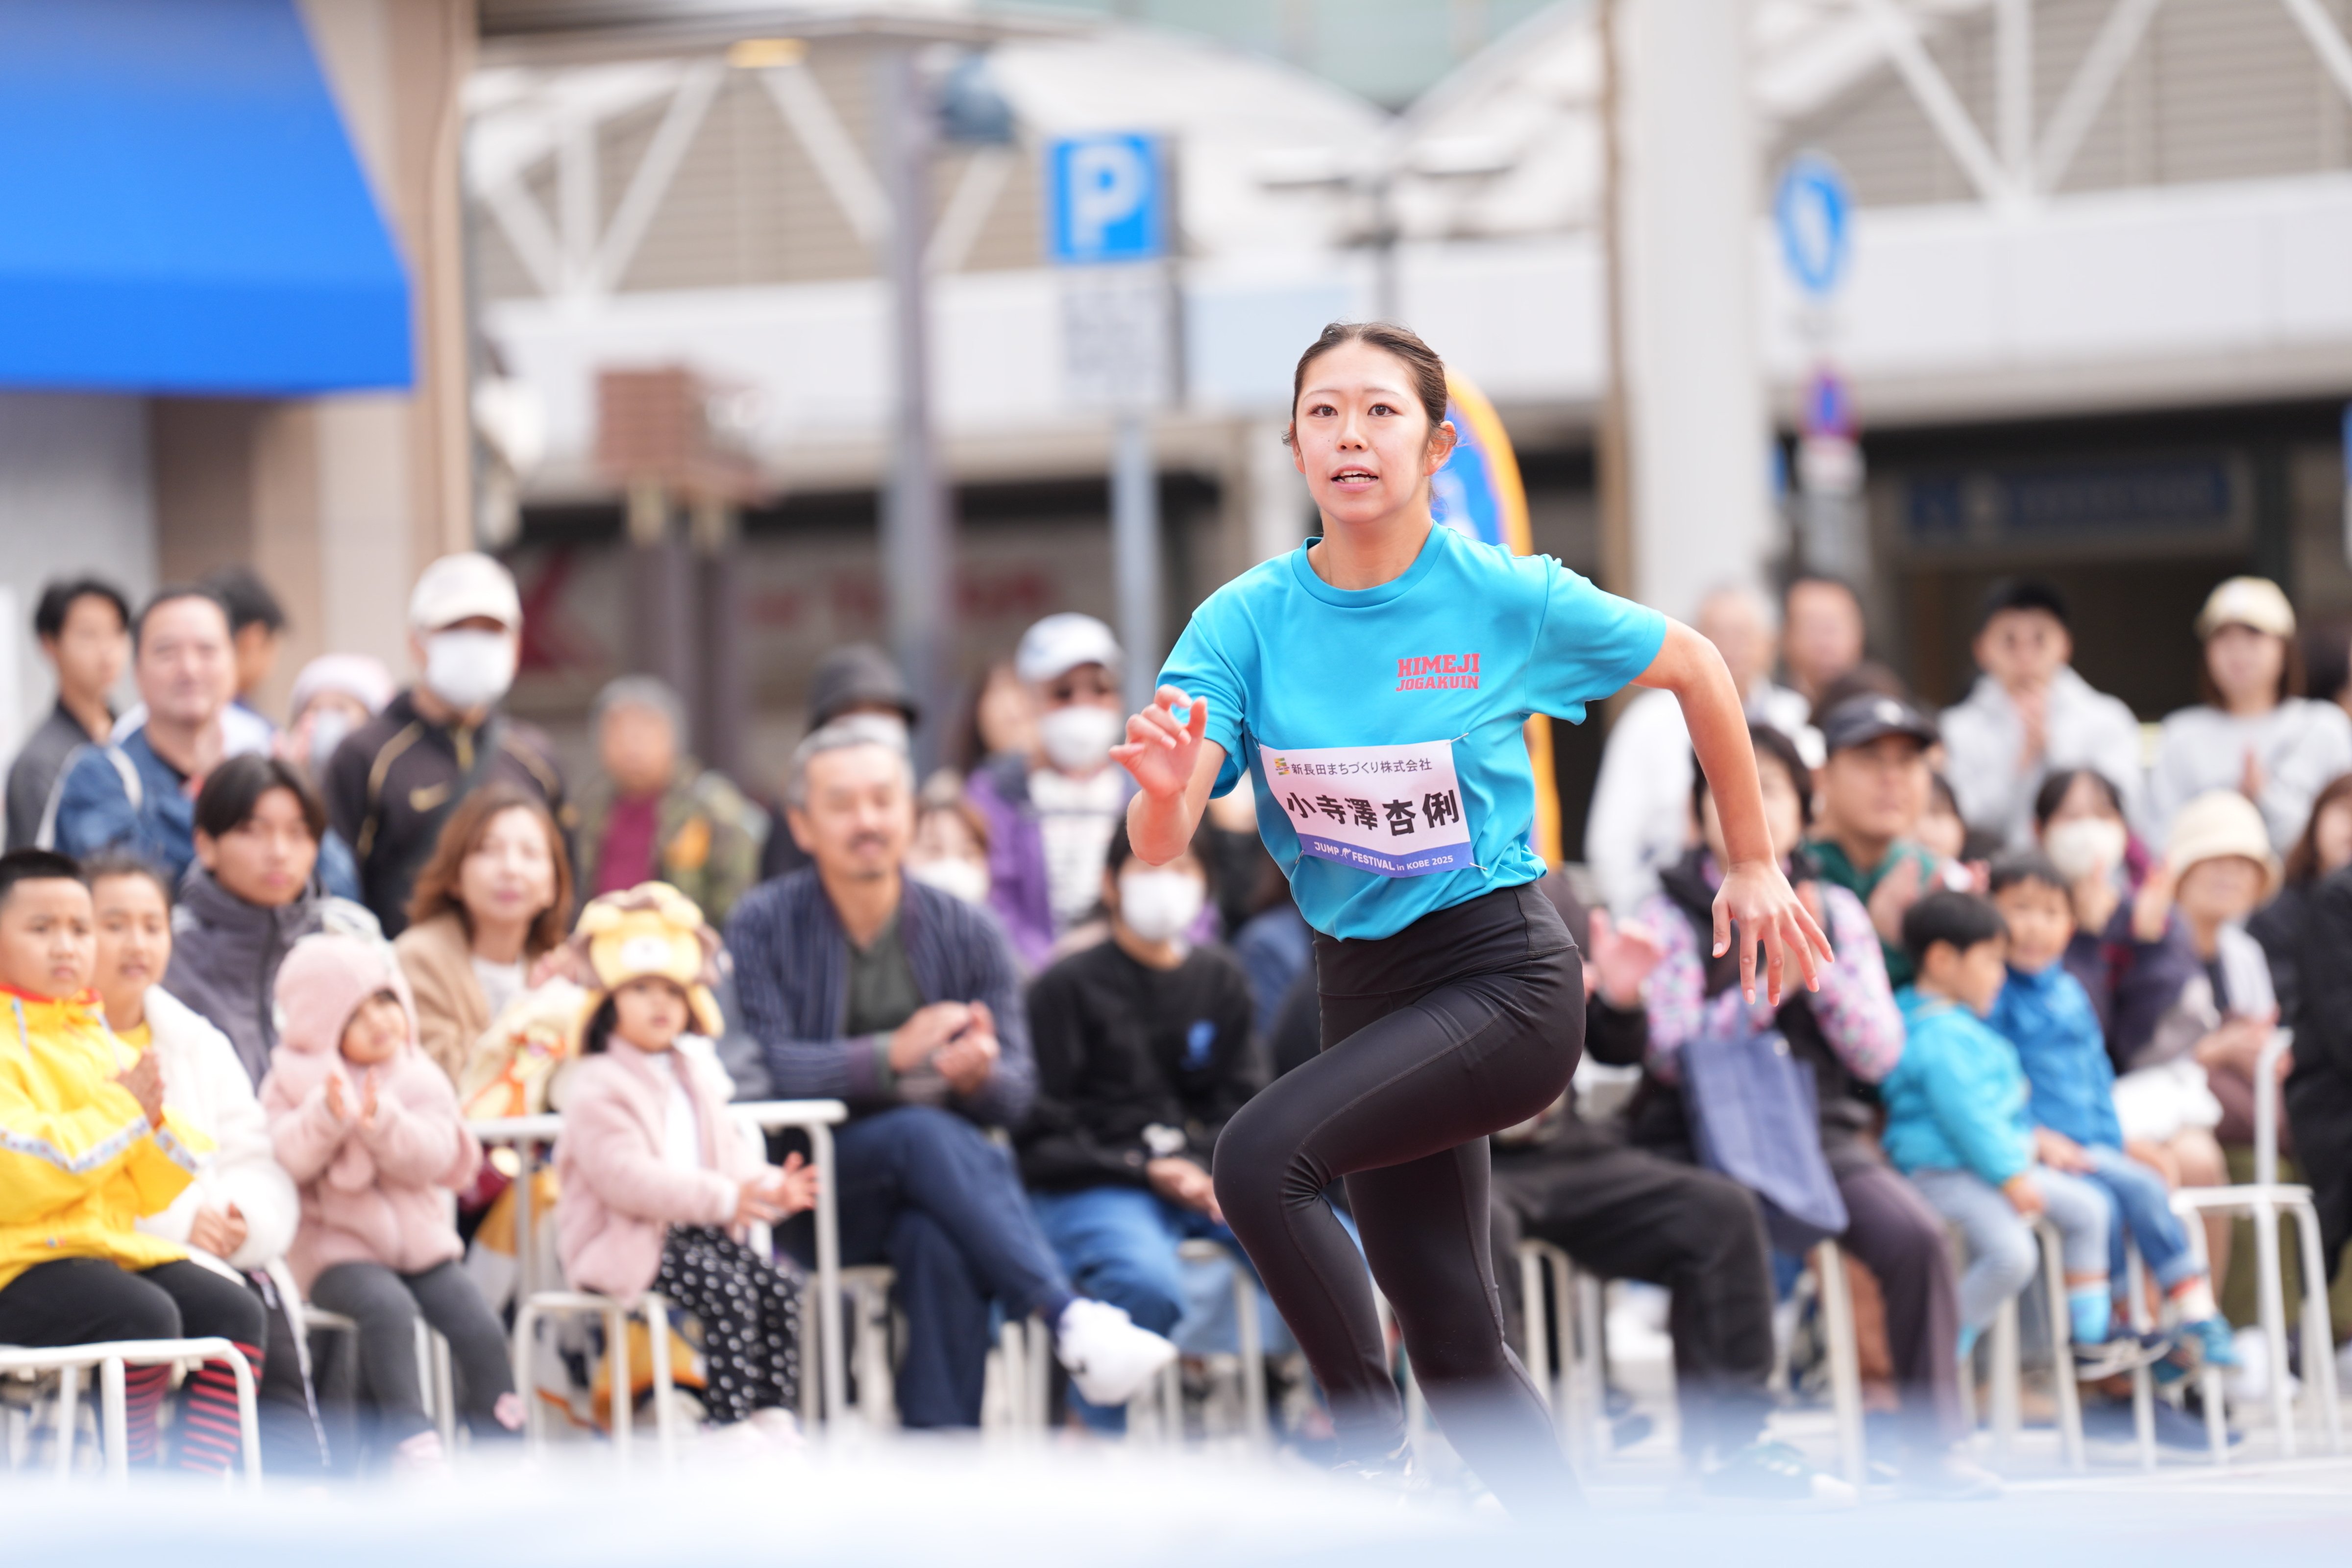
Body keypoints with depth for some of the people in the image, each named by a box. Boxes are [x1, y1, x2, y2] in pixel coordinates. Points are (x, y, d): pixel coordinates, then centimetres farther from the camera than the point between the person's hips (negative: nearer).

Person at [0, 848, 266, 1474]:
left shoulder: (101, 1043, 19)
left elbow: (167, 1188, 16)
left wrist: (156, 1119, -6)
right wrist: (123, 1109, -14)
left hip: (117, 1245, 8)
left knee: (234, 1312, -11)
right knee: (146, 1316, -30)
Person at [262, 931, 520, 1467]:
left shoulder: (420, 1080, 6)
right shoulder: (293, 1082, 0)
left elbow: (434, 1158, -8)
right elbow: (294, 1161, -13)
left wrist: (383, 1122, -25)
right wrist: (328, 1116, -30)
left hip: (420, 1241, 4)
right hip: (338, 1245, -3)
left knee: (480, 1331, -13)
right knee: (389, 1307, -33)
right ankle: (413, 1441, -30)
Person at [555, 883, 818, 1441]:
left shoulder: (694, 1076, 20)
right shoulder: (597, 1086, -10)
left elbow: (729, 1155, 20)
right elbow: (624, 1175, -22)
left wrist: (771, 1187, -3)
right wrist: (723, 1199, -28)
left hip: (698, 1231, 8)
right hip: (626, 1244, -8)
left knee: (777, 1289, -12)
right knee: (727, 1290, -27)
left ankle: (773, 1414, -11)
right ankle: (731, 1425, -25)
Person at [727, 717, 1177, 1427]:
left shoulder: (967, 933, 8)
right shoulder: (763, 924, 1)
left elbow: (1016, 1094, 1)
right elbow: (766, 1068, -13)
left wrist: (980, 1075, -24)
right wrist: (892, 1055, -27)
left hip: (934, 1186, 2)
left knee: (942, 1246, -35)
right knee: (923, 1134, -34)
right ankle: (1072, 1321, -44)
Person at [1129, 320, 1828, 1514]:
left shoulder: (1510, 601, -10)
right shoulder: (1247, 620, -5)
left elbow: (1694, 667, 7)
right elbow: (1157, 847, -14)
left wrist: (1754, 865, 11)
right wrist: (1167, 791, -38)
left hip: (1506, 977, -5)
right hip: (1361, 988, 5)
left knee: (1261, 1156, -27)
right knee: (1454, 1346, 8)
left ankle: (1375, 1461, -17)